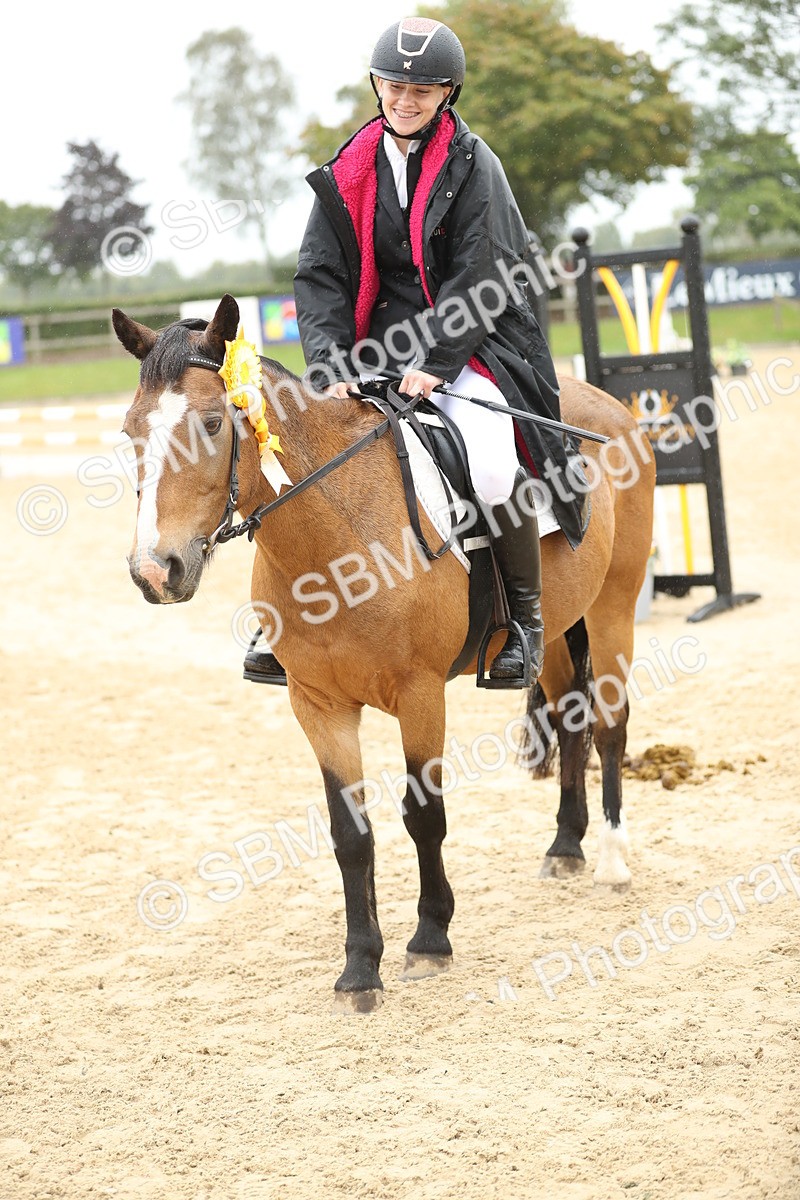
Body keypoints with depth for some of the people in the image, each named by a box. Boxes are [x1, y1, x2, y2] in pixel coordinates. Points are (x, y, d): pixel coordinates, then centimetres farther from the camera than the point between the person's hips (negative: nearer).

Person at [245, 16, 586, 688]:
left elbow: (481, 276, -10)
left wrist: (433, 362, -20)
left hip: (469, 348, -4)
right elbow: (321, 276, 5)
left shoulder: (472, 164, -2)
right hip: (378, 350, 4)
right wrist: (331, 365, -11)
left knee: (492, 470, -29)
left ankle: (525, 614, -6)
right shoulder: (350, 171, 9)